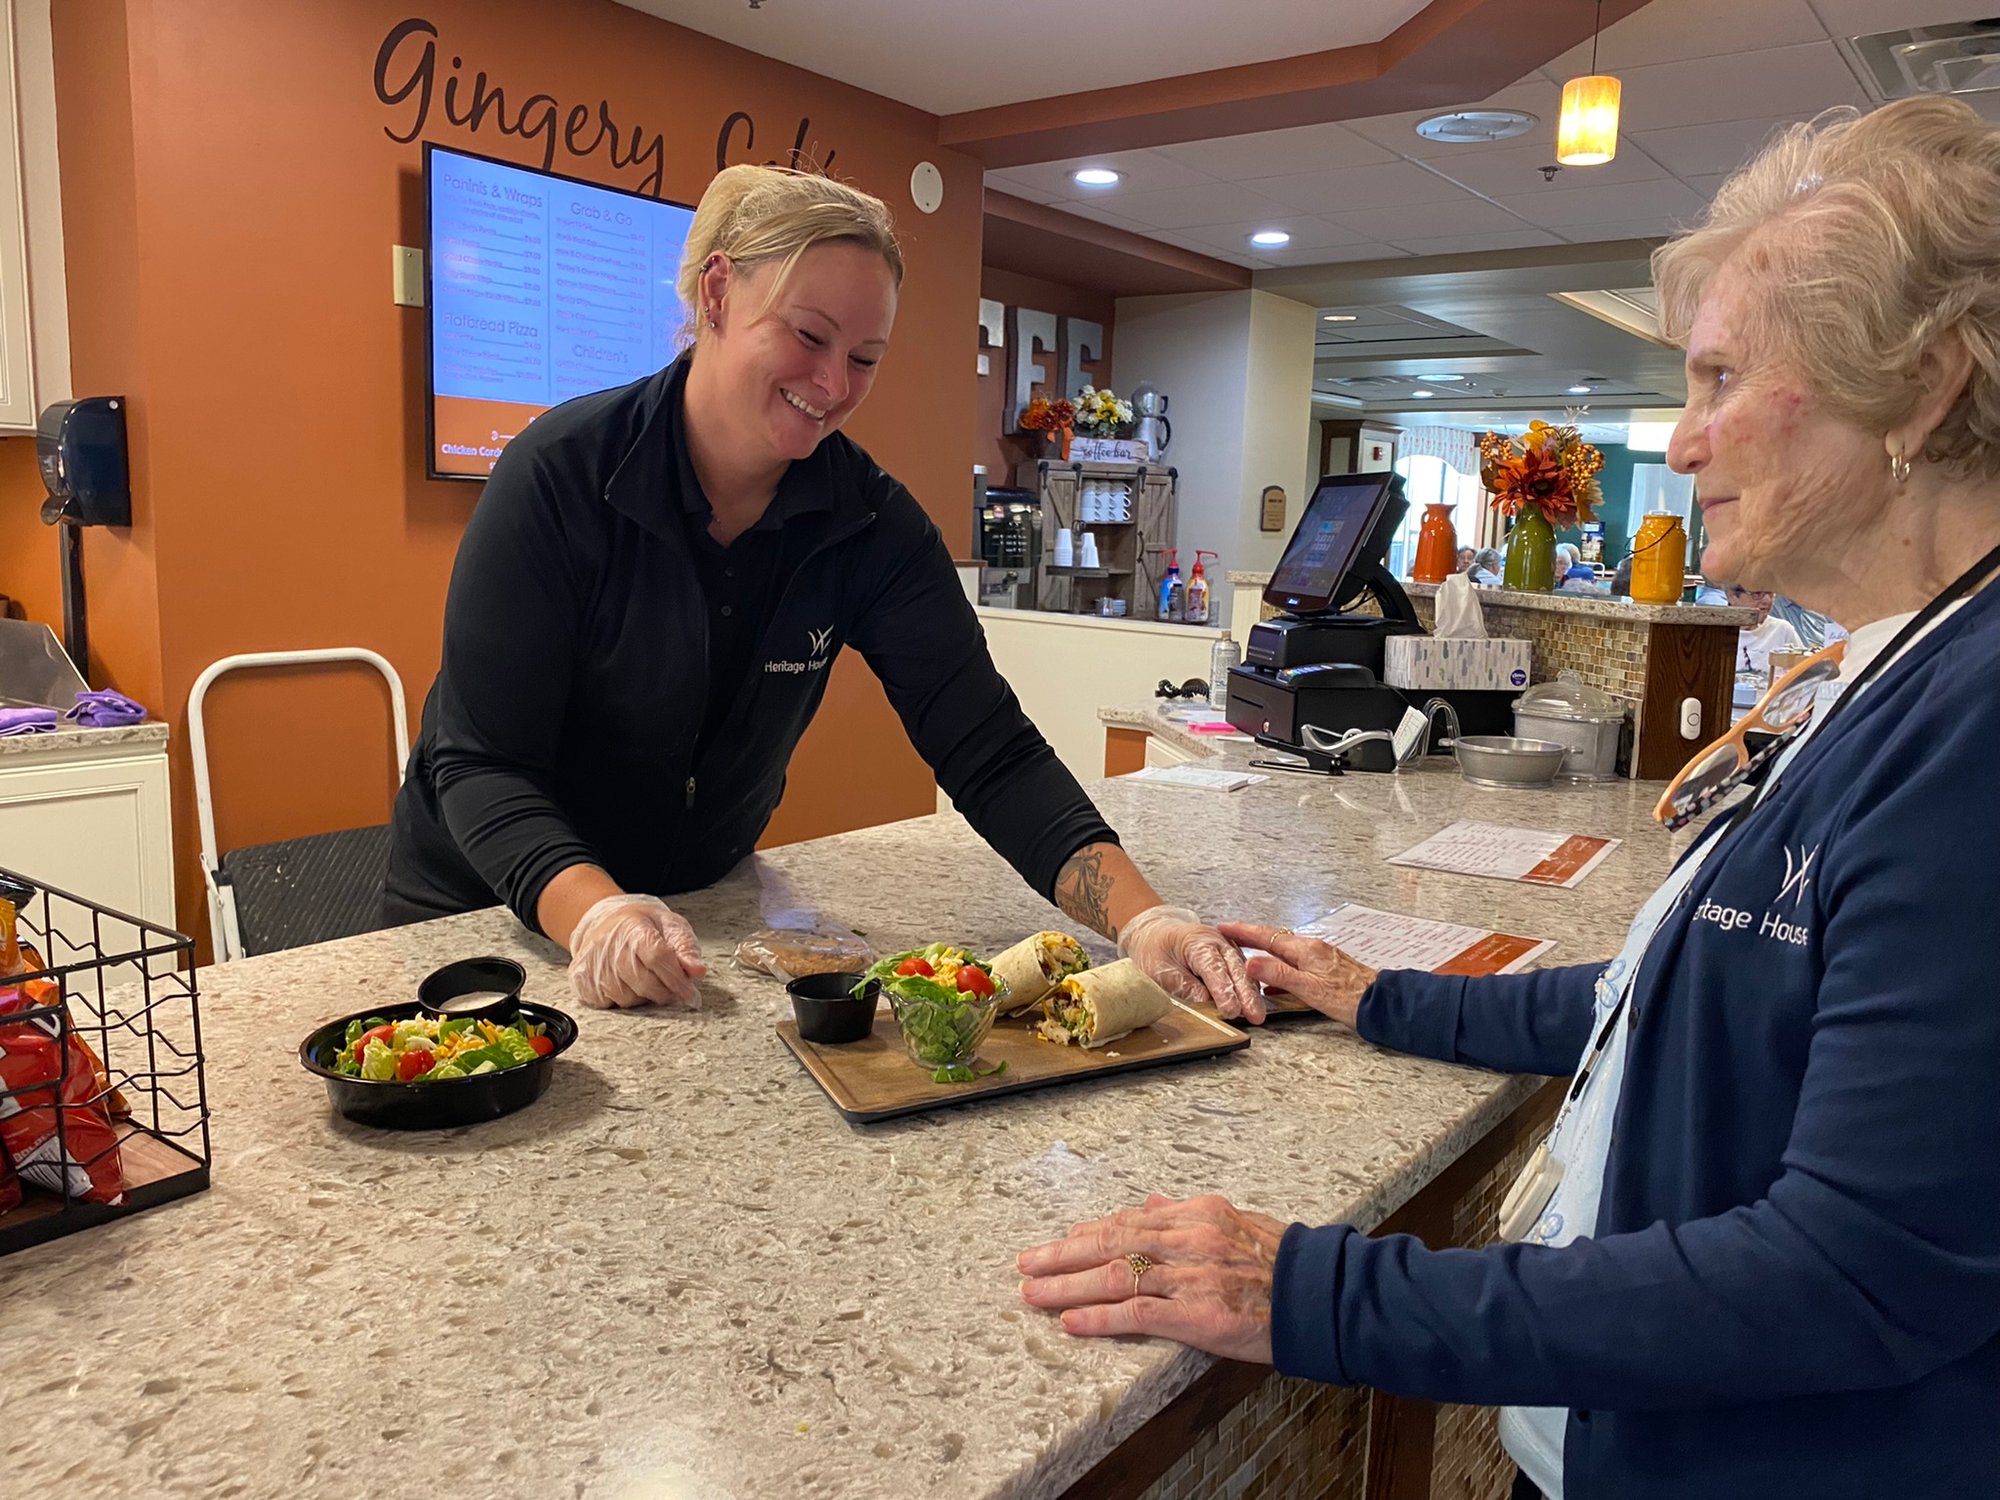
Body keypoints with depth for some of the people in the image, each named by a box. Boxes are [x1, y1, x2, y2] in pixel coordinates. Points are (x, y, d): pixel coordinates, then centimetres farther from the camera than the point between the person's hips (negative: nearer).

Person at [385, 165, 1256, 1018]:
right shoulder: (561, 474, -20)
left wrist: (1141, 918, -31)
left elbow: (989, 752, -17)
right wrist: (596, 912, -40)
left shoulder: (872, 523, -11)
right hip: (484, 912, -2)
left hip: (703, 899, 2)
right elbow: (482, 761, -22)